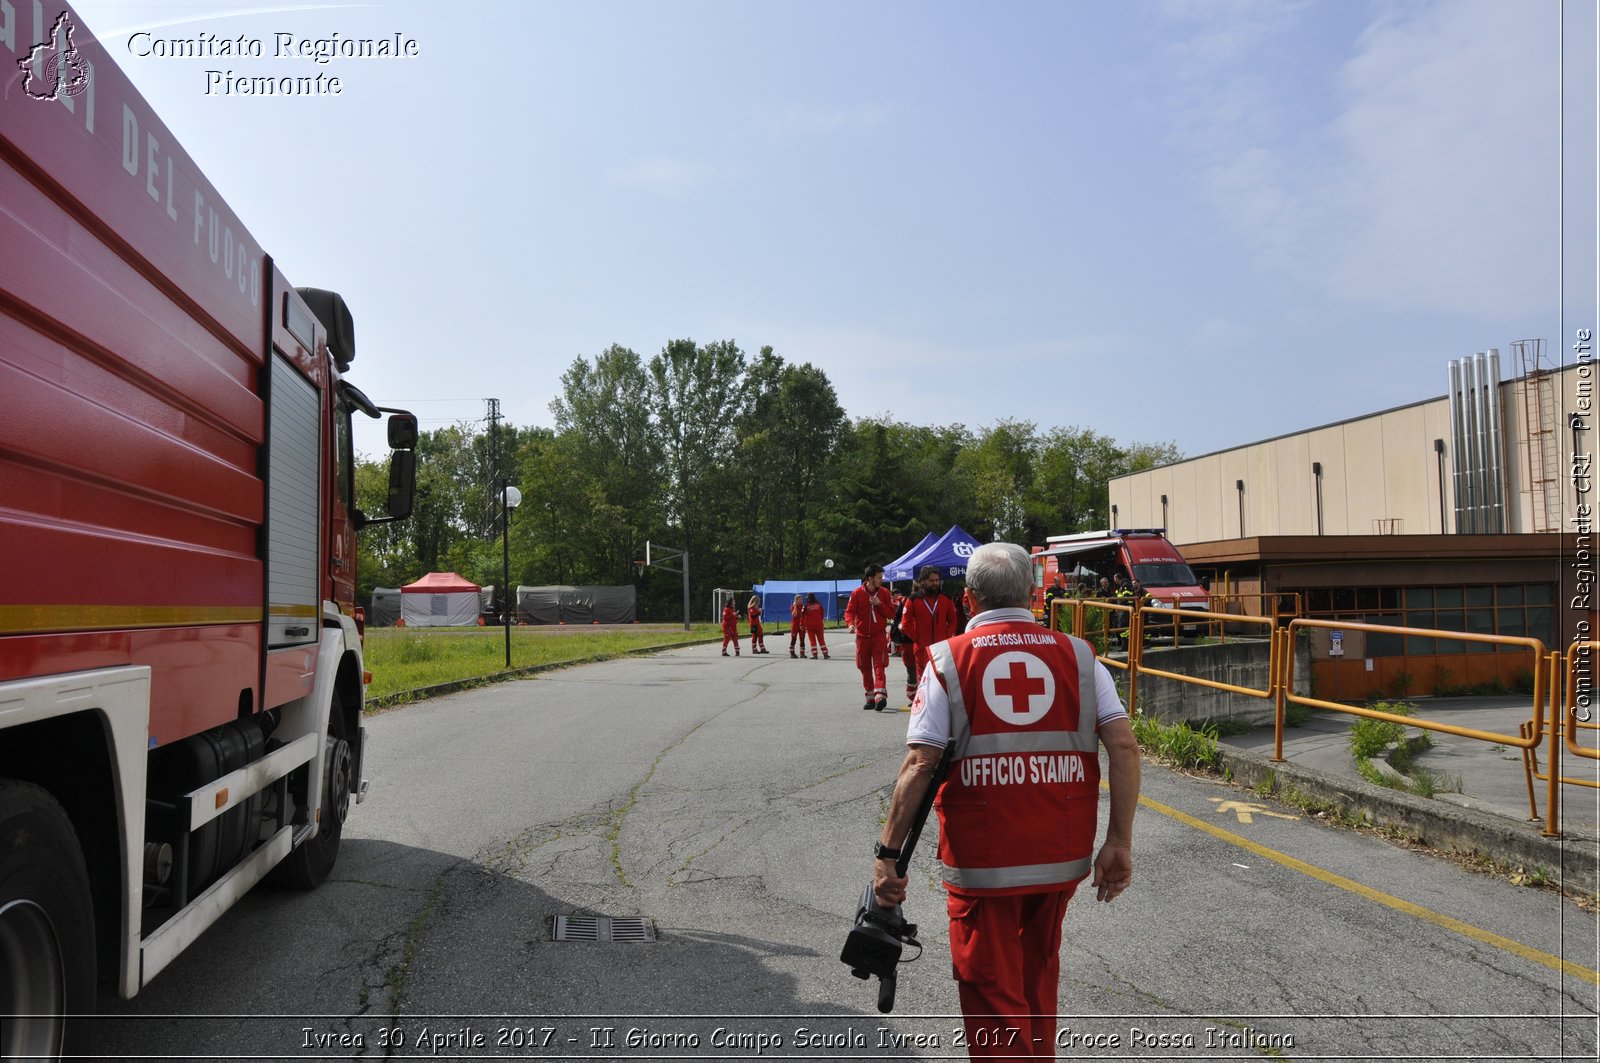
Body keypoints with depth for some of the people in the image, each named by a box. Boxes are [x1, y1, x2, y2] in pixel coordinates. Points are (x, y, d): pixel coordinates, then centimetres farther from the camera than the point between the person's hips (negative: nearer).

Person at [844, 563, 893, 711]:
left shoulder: (884, 593, 3)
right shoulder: (857, 593, -3)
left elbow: (891, 613, 3)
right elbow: (849, 611, -6)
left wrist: (880, 604, -13)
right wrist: (850, 623, -26)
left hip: (879, 635, -1)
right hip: (862, 636, 1)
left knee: (879, 666, -13)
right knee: (865, 668, 8)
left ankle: (880, 696, -21)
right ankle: (870, 697, 19)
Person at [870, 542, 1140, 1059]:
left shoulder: (948, 660, -6)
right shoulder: (1078, 654, 2)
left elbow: (919, 766, -13)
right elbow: (1124, 748, -6)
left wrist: (887, 852, -8)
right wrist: (1119, 842, -1)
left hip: (982, 859, -4)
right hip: (1063, 856, 4)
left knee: (993, 994, 11)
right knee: (1038, 975, 27)